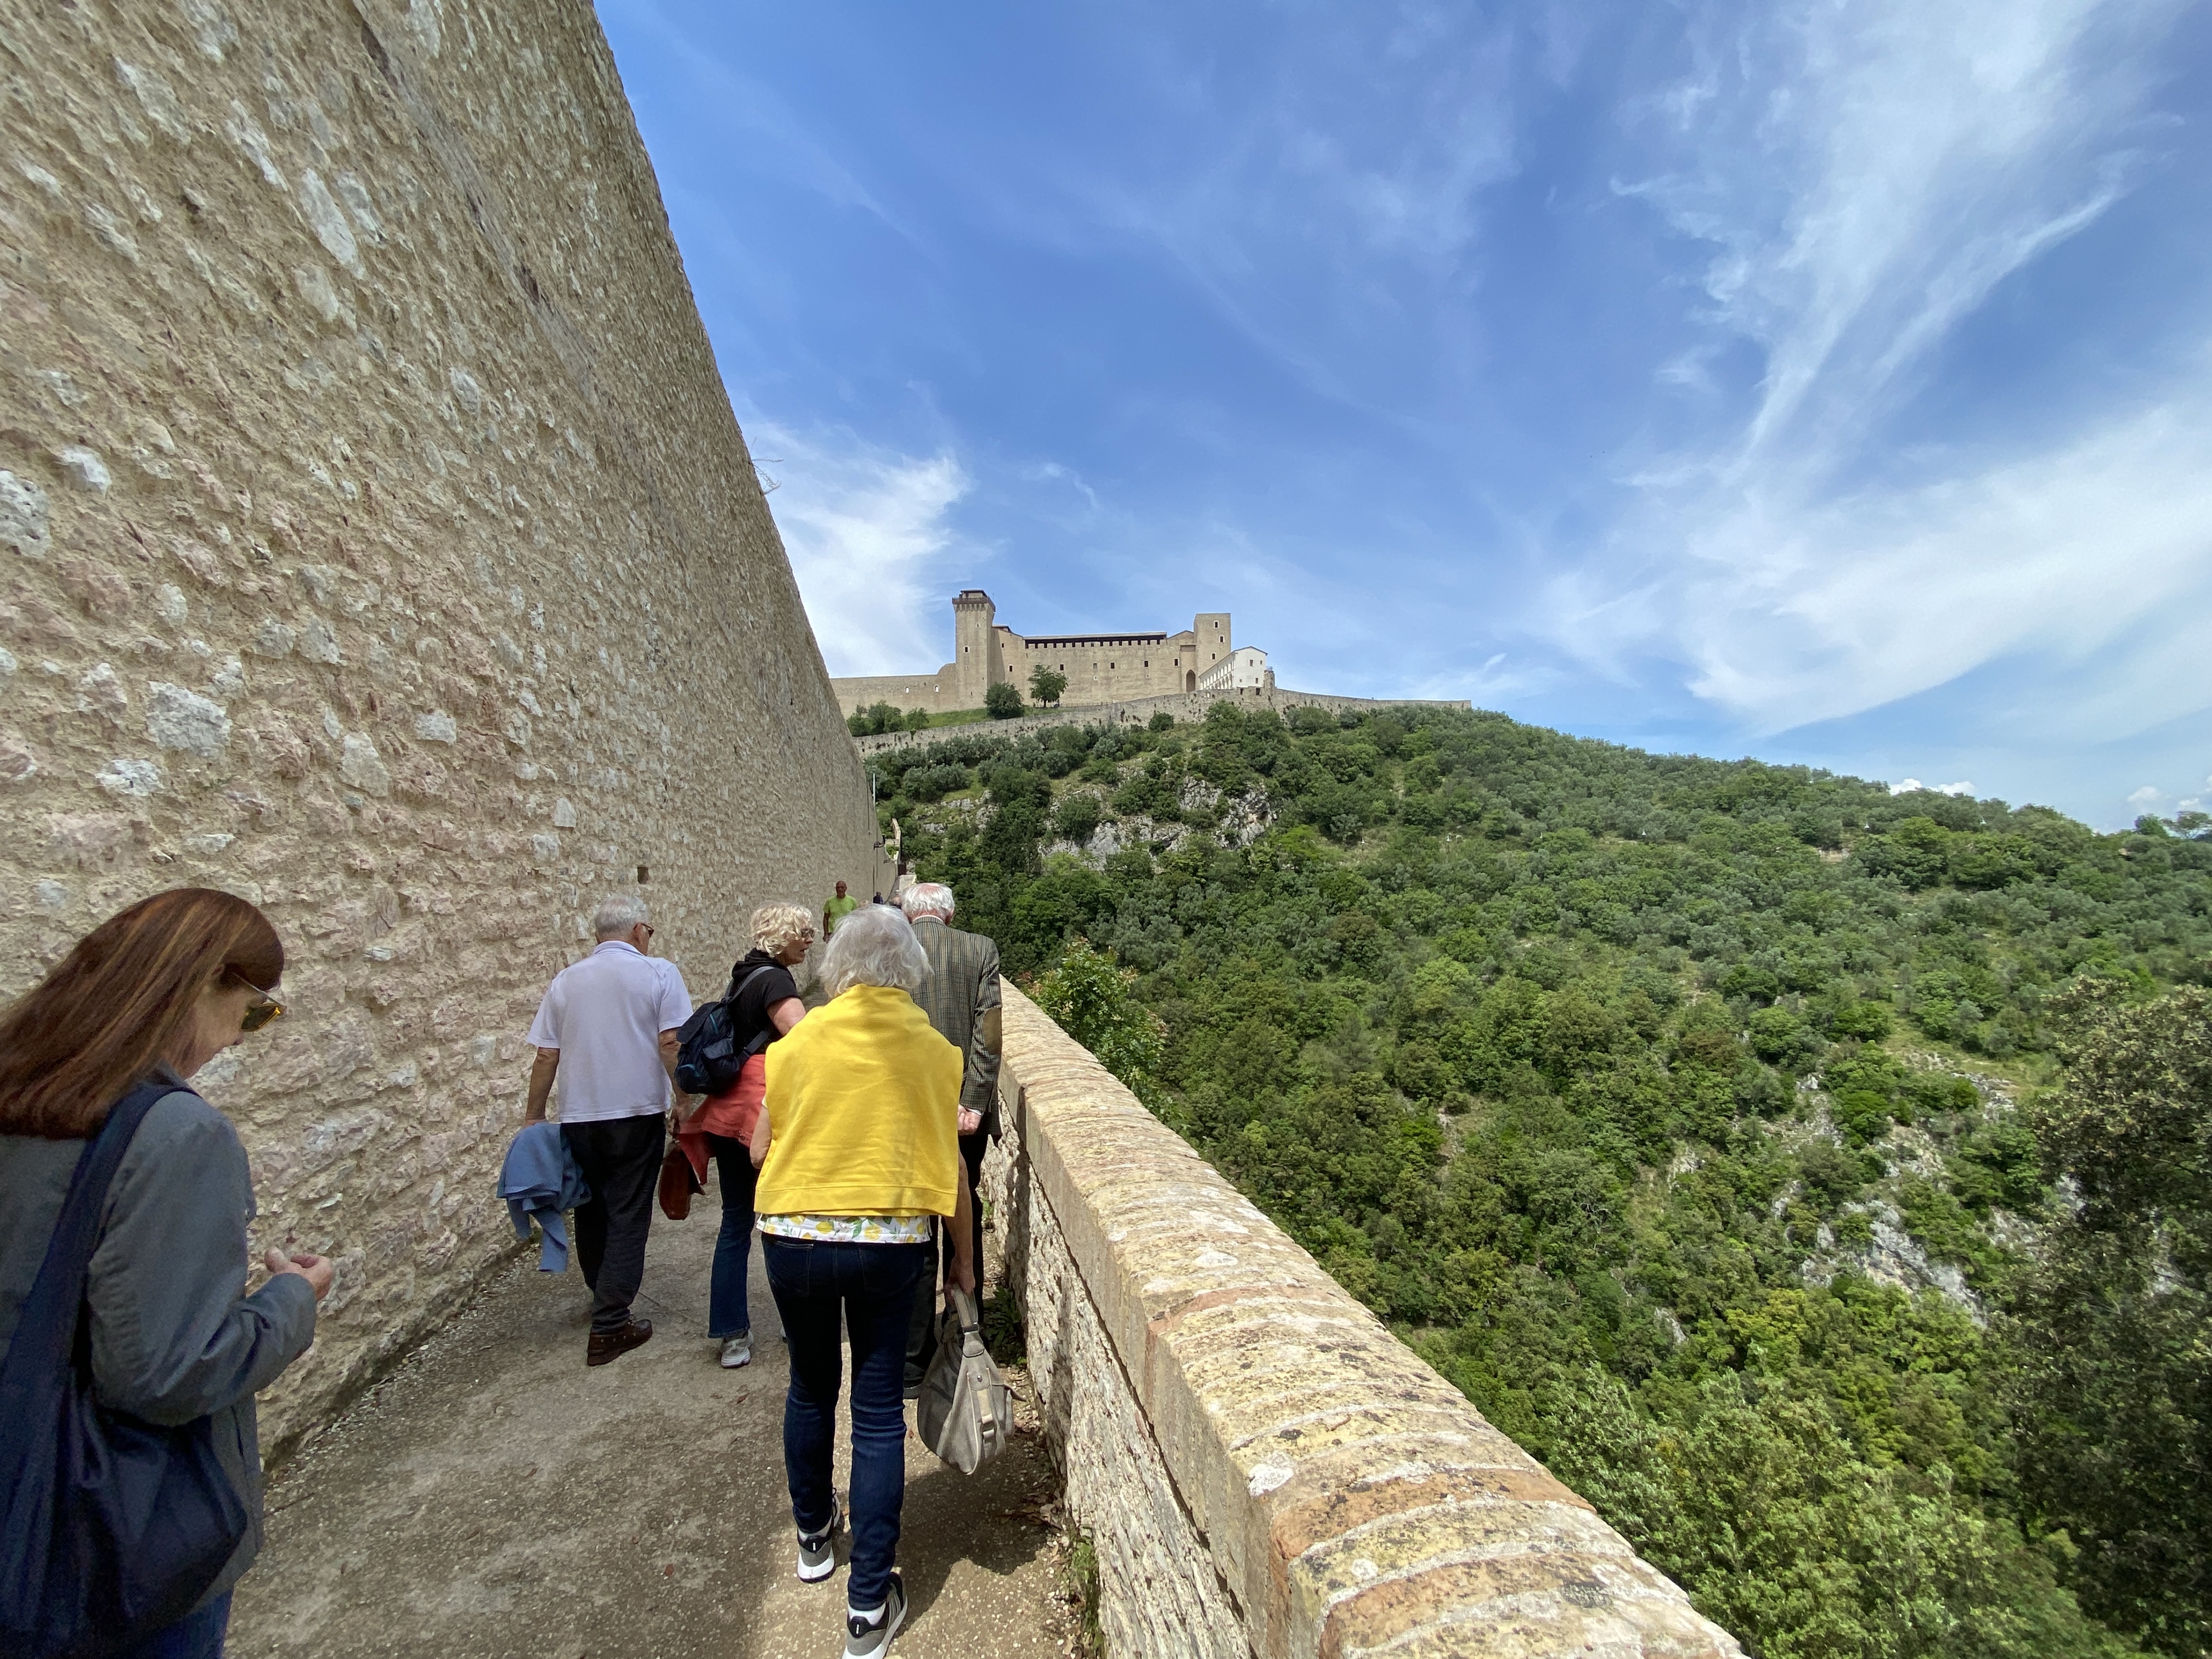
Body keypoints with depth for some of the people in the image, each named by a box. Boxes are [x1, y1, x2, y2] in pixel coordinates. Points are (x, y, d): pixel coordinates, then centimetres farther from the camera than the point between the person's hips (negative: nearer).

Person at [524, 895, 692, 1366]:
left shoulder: (566, 980, 6)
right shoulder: (658, 973, -6)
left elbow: (546, 1056, 5)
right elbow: (672, 1044, -14)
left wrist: (534, 1115, 15)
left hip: (578, 1117, 4)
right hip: (637, 1115, -4)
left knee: (591, 1211, 21)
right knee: (627, 1216, 5)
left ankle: (605, 1296, 40)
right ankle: (609, 1326, 8)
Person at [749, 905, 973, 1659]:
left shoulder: (799, 1041, -7)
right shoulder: (932, 1049, -8)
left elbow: (761, 1149, 1)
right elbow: (949, 1165, -3)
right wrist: (964, 1257, 9)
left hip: (795, 1237, 2)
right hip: (890, 1243, -1)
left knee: (810, 1389, 25)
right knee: (878, 1412, 13)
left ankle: (814, 1538, 47)